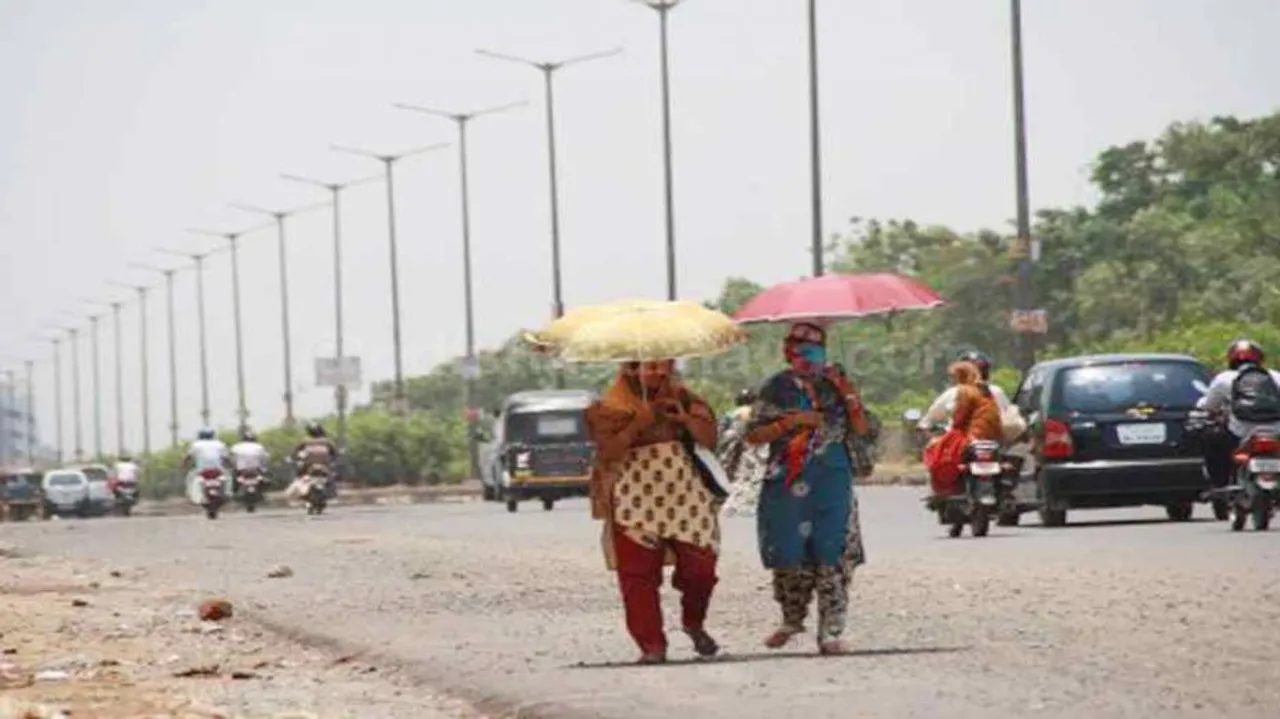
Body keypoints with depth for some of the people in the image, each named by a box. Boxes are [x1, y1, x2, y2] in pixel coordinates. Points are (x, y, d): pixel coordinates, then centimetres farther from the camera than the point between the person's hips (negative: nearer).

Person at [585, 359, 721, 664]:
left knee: (700, 565, -2)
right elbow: (608, 450, -13)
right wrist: (638, 424, -22)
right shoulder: (611, 406, -1)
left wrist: (686, 419, -11)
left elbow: (709, 440, 6)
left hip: (683, 496, 3)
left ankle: (694, 623, 25)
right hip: (634, 501, -2)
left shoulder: (680, 398, 10)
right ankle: (652, 645, 1)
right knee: (638, 575, -5)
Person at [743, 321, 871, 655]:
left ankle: (830, 631, -5)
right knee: (790, 557, 3)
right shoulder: (777, 388, 4)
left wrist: (845, 391, -6)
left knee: (832, 556, -7)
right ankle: (792, 619, 25)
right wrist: (790, 422, -12)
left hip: (833, 484, 1)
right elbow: (754, 435, 0)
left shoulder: (835, 384, 10)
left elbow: (861, 429, 5)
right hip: (789, 485, -1)